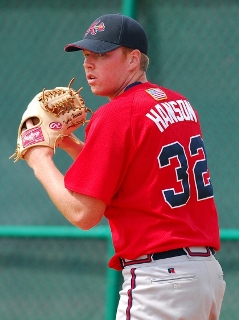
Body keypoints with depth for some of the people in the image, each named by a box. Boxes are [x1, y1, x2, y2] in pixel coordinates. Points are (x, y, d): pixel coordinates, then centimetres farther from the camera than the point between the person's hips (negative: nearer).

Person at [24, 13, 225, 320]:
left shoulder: (115, 115, -11)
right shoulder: (180, 104, 12)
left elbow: (83, 213, -11)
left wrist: (40, 159, 2)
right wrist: (70, 145, 17)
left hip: (159, 278, -9)